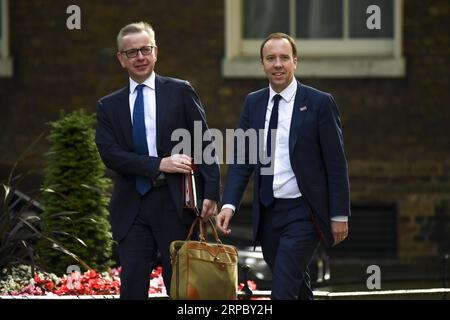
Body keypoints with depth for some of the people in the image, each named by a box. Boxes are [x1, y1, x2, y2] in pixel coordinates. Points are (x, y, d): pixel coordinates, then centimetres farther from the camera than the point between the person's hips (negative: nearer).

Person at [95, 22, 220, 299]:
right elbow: (110, 153, -2)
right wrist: (160, 164, -13)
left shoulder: (180, 92, 6)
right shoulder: (109, 106, 11)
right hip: (132, 208, 2)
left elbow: (205, 144, 2)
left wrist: (211, 194, -9)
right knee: (132, 287, -1)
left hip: (175, 203, -2)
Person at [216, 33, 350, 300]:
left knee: (283, 290, -15)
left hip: (303, 211, -5)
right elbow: (241, 160, 7)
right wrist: (229, 204, -7)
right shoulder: (253, 103, 8)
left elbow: (336, 163, -6)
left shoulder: (320, 103, -6)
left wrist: (340, 215, -8)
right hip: (267, 212, 5)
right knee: (297, 287, 17)